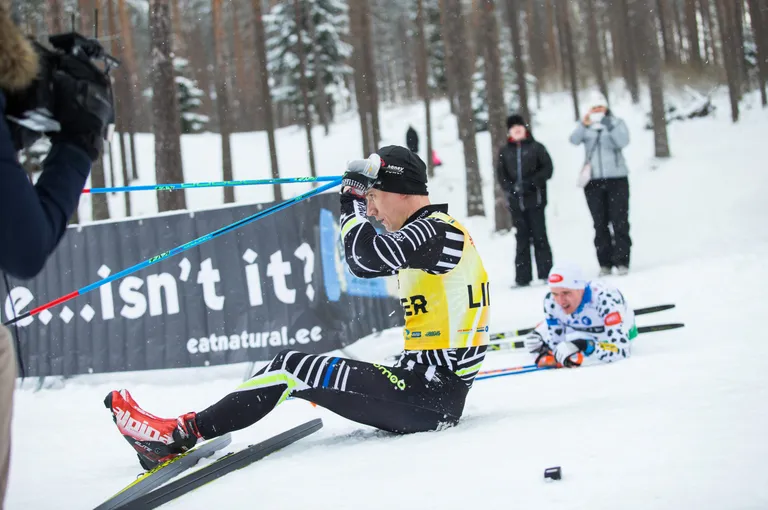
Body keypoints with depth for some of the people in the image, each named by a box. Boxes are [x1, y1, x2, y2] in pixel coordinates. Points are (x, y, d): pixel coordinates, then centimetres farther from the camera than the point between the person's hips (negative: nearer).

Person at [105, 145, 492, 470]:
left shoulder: (438, 229, -13)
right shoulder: (430, 231, 19)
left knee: (293, 368, -12)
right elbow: (362, 265, 30)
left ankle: (182, 434, -9)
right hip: (433, 384, 10)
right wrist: (356, 201, 19)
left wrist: (353, 205, -10)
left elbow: (371, 255, -29)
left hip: (430, 396, -10)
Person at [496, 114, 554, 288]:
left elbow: (547, 168, -3)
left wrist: (531, 182, -14)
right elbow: (501, 174, 8)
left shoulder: (536, 147, 3)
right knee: (521, 238, 4)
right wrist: (510, 188, -10)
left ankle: (546, 273, 3)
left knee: (539, 236, -2)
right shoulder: (504, 151, 11)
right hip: (516, 200, 3)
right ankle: (522, 277, 6)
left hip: (535, 198, -3)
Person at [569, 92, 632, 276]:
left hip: (616, 178, -1)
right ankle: (605, 263, 5)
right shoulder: (586, 127, 9)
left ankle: (621, 261, -4)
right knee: (600, 223, 2)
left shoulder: (616, 123, 7)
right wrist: (584, 125, -27)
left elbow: (623, 141, -10)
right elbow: (574, 140, -10)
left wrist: (610, 127, -24)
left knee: (619, 221, -5)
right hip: (593, 180, 1)